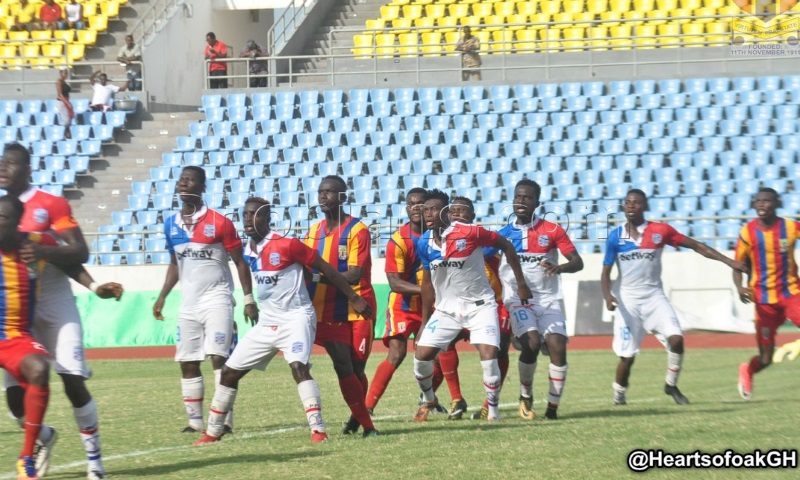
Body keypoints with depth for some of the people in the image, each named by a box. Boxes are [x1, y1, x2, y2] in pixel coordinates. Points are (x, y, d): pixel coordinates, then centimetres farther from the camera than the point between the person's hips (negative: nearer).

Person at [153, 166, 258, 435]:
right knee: (187, 363, 6)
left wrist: (249, 299, -8)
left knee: (218, 358, -13)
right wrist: (162, 297, 12)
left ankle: (225, 420, -11)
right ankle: (195, 421, 15)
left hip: (216, 299, -6)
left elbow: (239, 262, -4)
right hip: (188, 303, 6)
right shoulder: (171, 225, 8)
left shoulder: (219, 223, -9)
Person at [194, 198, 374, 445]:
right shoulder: (248, 251, 4)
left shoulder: (287, 245, -16)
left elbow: (325, 268, -10)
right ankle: (213, 432, 19)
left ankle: (318, 429, -29)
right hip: (266, 323, 7)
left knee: (298, 366, -30)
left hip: (295, 318, -7)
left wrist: (354, 298, -8)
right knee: (230, 371, 8)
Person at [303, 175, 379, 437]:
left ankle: (358, 416, 27)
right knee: (344, 369, -7)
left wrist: (319, 277, -27)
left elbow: (354, 275, -18)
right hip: (327, 313, 4)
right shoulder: (314, 232, 9)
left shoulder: (357, 230, -9)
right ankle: (366, 423, 0)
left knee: (356, 368, 3)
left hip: (357, 310, -4)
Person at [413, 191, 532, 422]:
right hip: (446, 308, 4)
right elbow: (428, 282, 10)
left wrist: (521, 284, -1)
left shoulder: (470, 233, -19)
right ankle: (428, 400, 26)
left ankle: (493, 411, 0)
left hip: (480, 305, -4)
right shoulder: (424, 243, -3)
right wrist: (425, 321, 13)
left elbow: (506, 246, -5)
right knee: (421, 355, -2)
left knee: (489, 356, -18)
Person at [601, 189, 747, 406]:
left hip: (653, 296, 0)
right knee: (627, 356, -4)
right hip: (627, 300, 0)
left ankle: (671, 385, 3)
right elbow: (606, 272, 2)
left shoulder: (660, 231, -5)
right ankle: (618, 397, 21)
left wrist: (729, 261, -6)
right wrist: (608, 296, -18)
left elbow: (696, 246, 0)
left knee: (676, 338, -19)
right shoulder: (615, 237, -3)